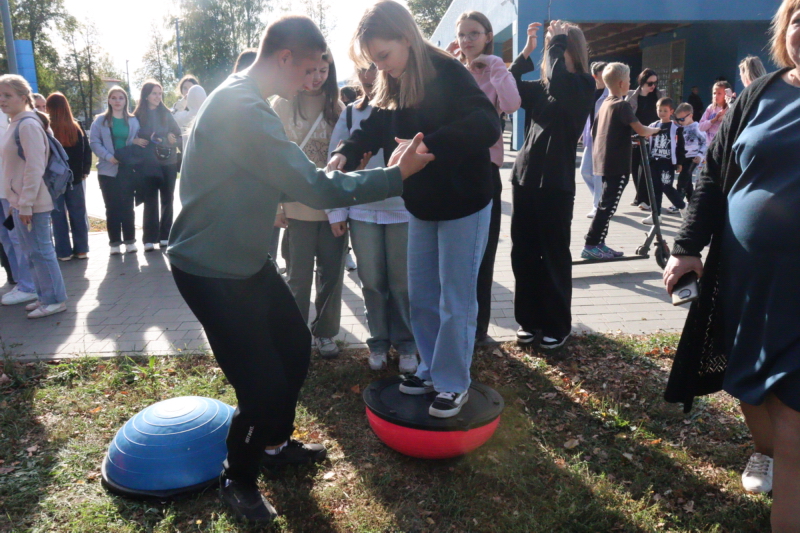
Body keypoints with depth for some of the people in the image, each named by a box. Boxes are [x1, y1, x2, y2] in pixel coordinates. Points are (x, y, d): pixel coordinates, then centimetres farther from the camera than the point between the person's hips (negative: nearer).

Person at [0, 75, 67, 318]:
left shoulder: (28, 125, -15)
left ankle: (55, 300, 8)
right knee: (31, 251, 15)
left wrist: (26, 204, -20)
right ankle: (44, 296, 25)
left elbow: (34, 168, -20)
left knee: (40, 251, -2)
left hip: (31, 203, -9)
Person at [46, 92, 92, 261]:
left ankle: (64, 252, 7)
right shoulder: (77, 127, 1)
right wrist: (85, 171, 8)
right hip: (76, 177, 3)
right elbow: (87, 151, 3)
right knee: (78, 213, 8)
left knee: (58, 215, 4)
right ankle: (81, 249, 12)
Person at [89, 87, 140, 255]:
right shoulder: (100, 120, 4)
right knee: (112, 207, 3)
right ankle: (114, 242, 8)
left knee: (127, 206, 5)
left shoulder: (133, 121, 10)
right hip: (108, 170, -1)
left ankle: (130, 241, 12)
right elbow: (94, 142, -2)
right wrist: (108, 157, -16)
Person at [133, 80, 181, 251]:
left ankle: (165, 236, 14)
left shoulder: (166, 113, 5)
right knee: (150, 201, 1)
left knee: (167, 200, 5)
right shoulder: (138, 115, 1)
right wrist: (136, 141, -15)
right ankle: (150, 239, 5)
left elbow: (178, 135, 7)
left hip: (168, 163, 1)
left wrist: (172, 139, -13)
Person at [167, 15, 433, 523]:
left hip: (248, 259, 10)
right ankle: (240, 481, 22)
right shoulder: (242, 109, -25)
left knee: (296, 346, 17)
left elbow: (288, 176, 20)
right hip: (211, 270, -10)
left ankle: (276, 442, 40)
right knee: (263, 386, -7)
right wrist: (396, 175, -19)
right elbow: (313, 187, -28)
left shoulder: (246, 101, 9)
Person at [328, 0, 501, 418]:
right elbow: (374, 128, 8)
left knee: (455, 300, 3)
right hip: (422, 206, 8)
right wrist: (346, 152, -13)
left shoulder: (447, 73, -20)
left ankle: (454, 384, 20)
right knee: (421, 295, 15)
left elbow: (487, 125, -33)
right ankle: (432, 369, 33)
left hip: (463, 205, -8)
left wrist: (427, 145, -44)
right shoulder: (392, 85, 4)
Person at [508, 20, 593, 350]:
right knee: (523, 254, 8)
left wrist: (557, 42, -13)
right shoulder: (539, 88, 13)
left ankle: (558, 324, 17)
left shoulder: (583, 87, -4)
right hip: (526, 177, 6)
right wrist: (527, 51, -1)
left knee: (554, 256, 3)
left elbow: (559, 83, -25)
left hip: (556, 182, -5)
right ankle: (529, 318, 22)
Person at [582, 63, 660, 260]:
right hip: (617, 164, -9)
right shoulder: (623, 105, -12)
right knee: (608, 206, -5)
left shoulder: (605, 104, 13)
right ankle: (591, 245, -5)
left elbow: (594, 132, 18)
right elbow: (641, 130, -18)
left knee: (606, 203, 13)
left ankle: (599, 244, 17)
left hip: (604, 161, 9)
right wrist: (655, 130, 2)